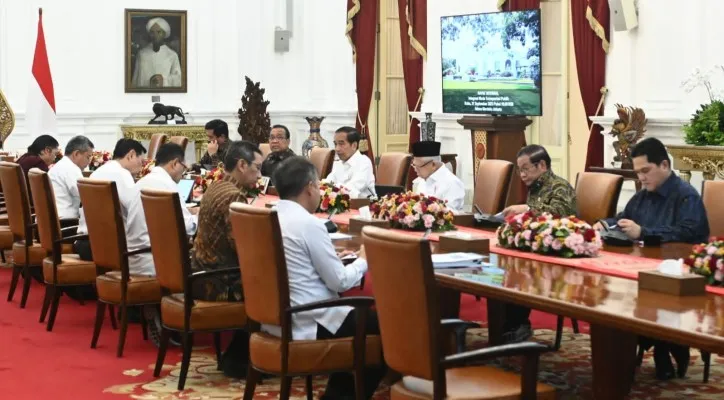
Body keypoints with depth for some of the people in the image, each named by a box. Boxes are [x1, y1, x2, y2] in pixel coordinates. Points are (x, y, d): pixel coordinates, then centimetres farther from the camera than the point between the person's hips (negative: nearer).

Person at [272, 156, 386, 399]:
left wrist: (330, 257, 17)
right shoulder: (309, 223, -20)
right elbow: (340, 282, -14)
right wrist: (362, 261, 3)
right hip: (306, 325, -9)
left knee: (359, 314, 27)